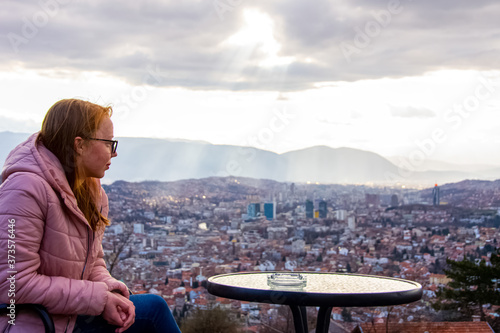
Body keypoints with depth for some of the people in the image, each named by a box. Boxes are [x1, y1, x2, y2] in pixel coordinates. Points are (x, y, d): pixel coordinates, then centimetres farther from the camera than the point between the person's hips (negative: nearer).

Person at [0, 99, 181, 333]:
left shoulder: (93, 191, 6)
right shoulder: (26, 188, -22)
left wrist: (109, 291, -11)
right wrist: (98, 298, -21)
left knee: (152, 307, -2)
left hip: (71, 314, 9)